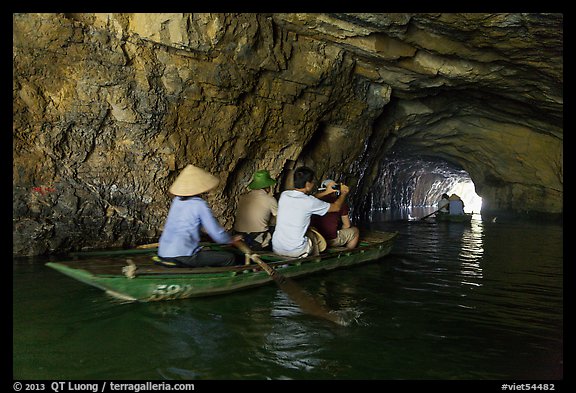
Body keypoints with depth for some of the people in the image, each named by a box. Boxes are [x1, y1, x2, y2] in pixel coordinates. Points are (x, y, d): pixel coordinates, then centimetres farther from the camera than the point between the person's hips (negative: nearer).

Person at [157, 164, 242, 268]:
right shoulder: (200, 205, -11)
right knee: (230, 258, -4)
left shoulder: (176, 200, 10)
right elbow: (216, 233, -9)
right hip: (182, 257, -8)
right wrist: (231, 240, 12)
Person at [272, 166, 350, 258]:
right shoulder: (310, 202, -15)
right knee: (316, 235, 24)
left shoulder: (284, 195, -1)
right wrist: (343, 193, 21)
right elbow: (336, 207, 2)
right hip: (296, 252, -4)